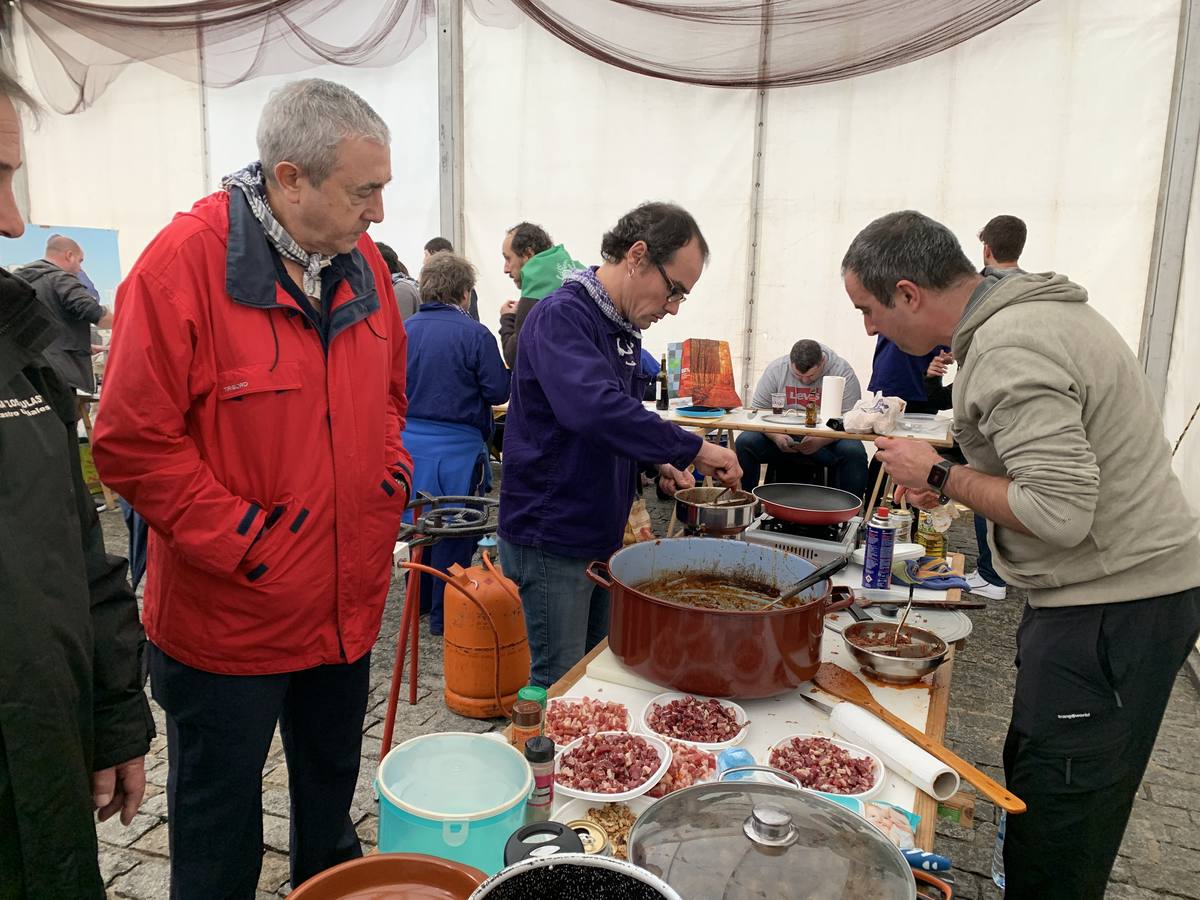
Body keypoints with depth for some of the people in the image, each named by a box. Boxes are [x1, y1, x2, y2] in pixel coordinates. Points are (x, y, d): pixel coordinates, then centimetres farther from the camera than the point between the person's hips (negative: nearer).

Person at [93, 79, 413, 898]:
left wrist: (391, 468, 0)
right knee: (219, 831, 18)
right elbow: (133, 444, -18)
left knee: (331, 796, 28)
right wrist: (239, 539, -20)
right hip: (230, 618, -5)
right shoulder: (185, 261, -19)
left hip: (348, 606, 6)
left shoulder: (362, 262, 0)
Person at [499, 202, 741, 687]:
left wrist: (658, 465, 4)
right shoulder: (560, 317, -19)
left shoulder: (624, 328, 10)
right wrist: (694, 448, -28)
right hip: (551, 541, -9)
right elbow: (595, 410, -36)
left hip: (601, 534, 9)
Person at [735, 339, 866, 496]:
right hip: (782, 437, 2)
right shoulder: (775, 369, -6)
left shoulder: (843, 372, -11)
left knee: (854, 452, -32)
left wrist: (820, 441, -32)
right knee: (744, 442, -23)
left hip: (827, 440, -1)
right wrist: (776, 437, -25)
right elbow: (758, 411, -5)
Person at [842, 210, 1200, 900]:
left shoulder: (1009, 352, -23)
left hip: (1113, 604, -10)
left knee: (1054, 824, 1)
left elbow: (1059, 514, -27)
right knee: (1031, 774, 20)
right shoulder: (1036, 306, 9)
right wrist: (954, 478, 7)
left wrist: (942, 476, -14)